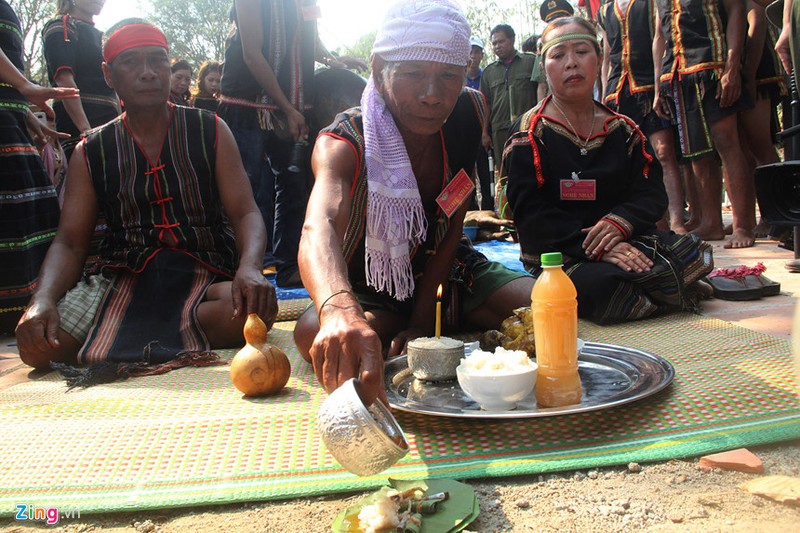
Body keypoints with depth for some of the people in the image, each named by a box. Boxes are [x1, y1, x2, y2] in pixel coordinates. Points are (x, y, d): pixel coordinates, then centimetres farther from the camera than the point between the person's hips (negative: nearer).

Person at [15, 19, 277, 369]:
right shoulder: (91, 153, 10)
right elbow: (69, 243, 4)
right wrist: (43, 299, -19)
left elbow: (245, 212, -2)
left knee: (254, 308, -35)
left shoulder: (209, 131, 6)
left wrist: (249, 268, -25)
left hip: (205, 276, 0)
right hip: (121, 277, 1)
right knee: (36, 343, -24)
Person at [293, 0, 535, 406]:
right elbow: (320, 226, -50)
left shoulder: (467, 114, -14)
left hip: (444, 272, 3)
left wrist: (422, 318, -19)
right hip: (370, 288, -3)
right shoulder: (344, 143, -28)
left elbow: (453, 224, -9)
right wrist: (340, 311, -73)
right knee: (317, 337, -35)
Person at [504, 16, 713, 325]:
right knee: (601, 285, -35)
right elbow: (530, 213, -12)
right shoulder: (529, 134, -1)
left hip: (622, 242, 5)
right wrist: (594, 248, -25)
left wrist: (621, 222, -18)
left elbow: (651, 193, 7)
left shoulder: (623, 131, 13)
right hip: (556, 255, -4)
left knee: (694, 252, -21)